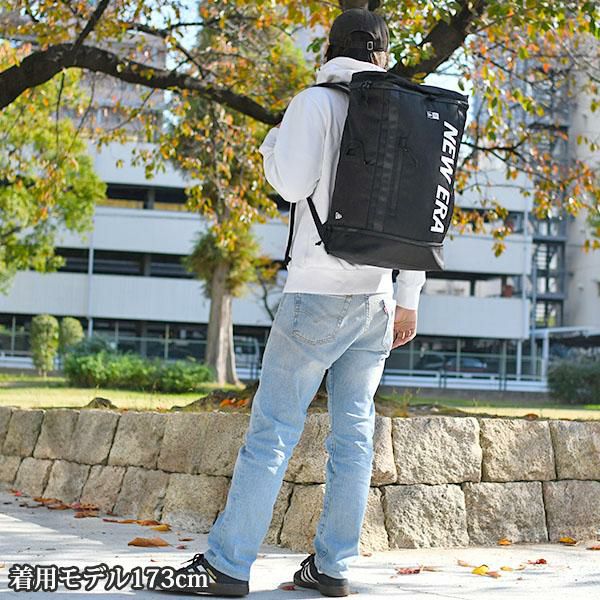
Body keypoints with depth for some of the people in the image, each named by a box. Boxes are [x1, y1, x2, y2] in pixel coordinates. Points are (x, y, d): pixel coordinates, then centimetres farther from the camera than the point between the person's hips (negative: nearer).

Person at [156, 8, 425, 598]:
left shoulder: (316, 102, -4)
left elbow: (292, 183, -12)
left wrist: (272, 140, 9)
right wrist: (408, 299, 15)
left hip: (318, 293, -5)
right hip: (376, 297, 5)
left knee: (272, 429, -5)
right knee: (354, 434, 7)